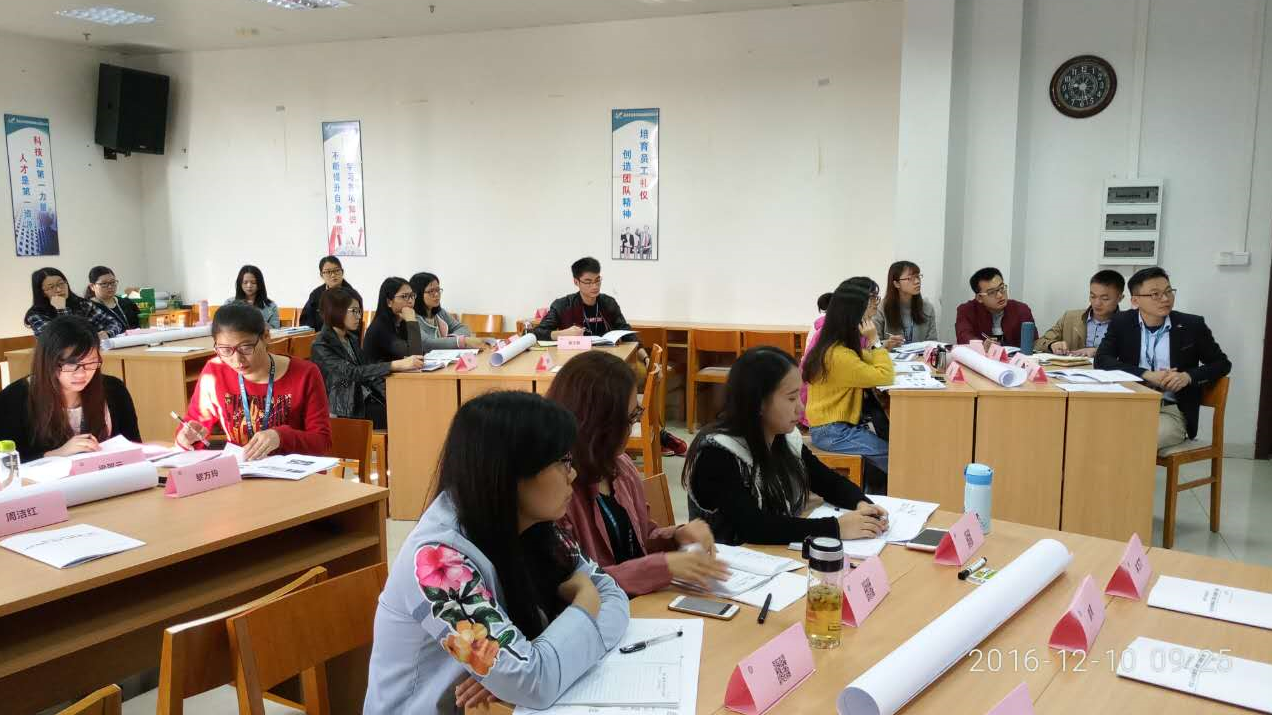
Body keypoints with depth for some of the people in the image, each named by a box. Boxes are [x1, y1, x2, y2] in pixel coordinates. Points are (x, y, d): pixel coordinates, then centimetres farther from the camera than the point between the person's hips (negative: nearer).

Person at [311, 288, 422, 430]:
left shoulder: (351, 338, 12)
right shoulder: (321, 347, -13)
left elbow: (368, 371, 11)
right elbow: (352, 372, -27)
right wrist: (396, 365, -37)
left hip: (366, 400, 7)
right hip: (346, 411, -6)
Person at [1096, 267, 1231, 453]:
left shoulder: (1192, 325, 3)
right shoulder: (1121, 323, 6)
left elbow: (1222, 363, 11)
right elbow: (1101, 360, -5)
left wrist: (1188, 376, -10)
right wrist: (1147, 375, -16)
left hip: (1171, 411, -1)